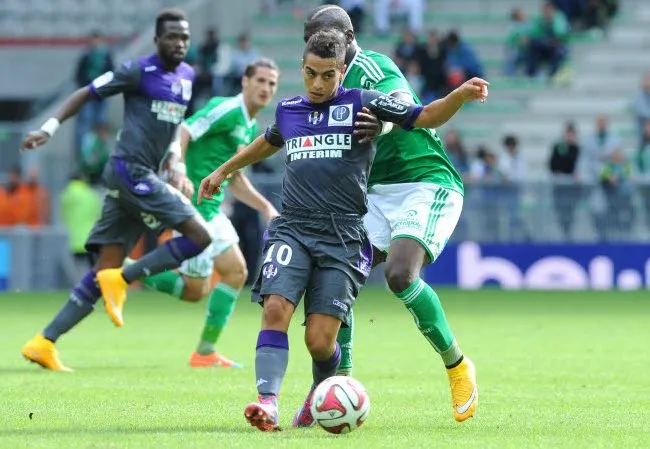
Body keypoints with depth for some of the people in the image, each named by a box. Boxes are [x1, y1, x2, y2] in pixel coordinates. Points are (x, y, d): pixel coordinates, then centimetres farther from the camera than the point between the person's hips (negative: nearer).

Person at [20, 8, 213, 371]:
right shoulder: (139, 71, -5)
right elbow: (87, 93, -2)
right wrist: (50, 127, -9)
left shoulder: (188, 76, 17)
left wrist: (175, 155, 18)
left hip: (144, 177, 8)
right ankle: (123, 279, -9)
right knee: (201, 237, -15)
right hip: (131, 170, -8)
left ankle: (44, 343, 1)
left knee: (104, 274, 2)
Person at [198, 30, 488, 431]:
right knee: (276, 309, -22)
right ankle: (268, 402, -25)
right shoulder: (288, 110, 15)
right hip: (292, 229, 3)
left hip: (342, 237, -3)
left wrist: (461, 95, -20)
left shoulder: (362, 104, 4)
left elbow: (425, 117, -1)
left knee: (320, 341, -7)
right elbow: (268, 143, 37)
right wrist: (224, 171, 50)